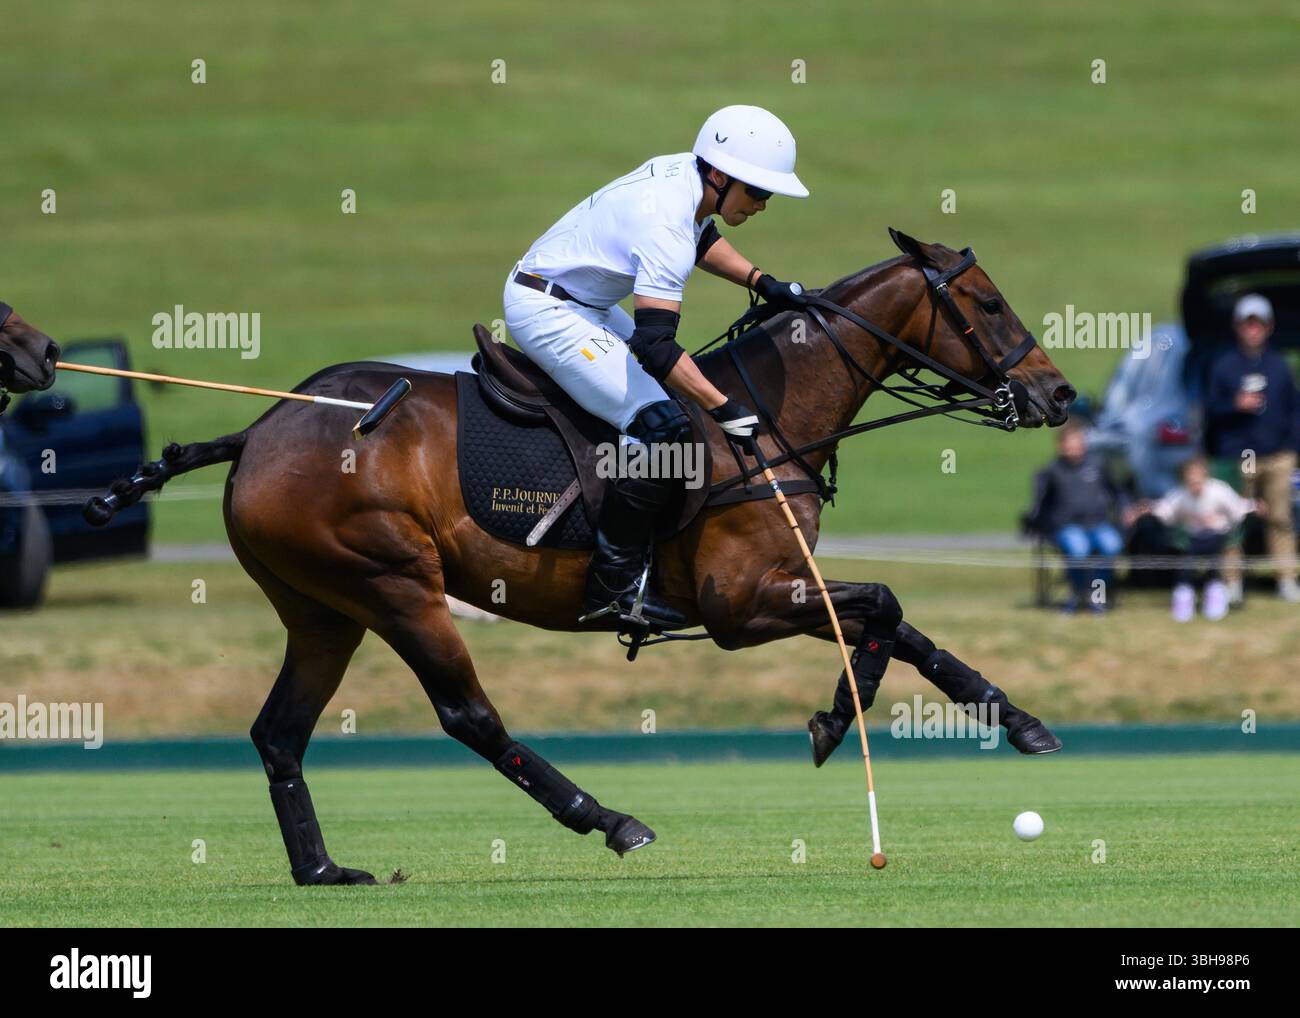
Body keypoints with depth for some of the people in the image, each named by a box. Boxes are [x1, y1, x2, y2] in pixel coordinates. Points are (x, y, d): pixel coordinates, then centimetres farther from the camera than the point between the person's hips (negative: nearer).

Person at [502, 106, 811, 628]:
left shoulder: (683, 173, -1)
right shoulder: (665, 227, -30)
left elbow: (698, 236, 24)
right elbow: (653, 344, -37)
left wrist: (763, 283, 14)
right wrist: (726, 410, -39)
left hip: (582, 303, 11)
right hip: (547, 311, -11)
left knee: (678, 384, 20)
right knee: (663, 425, -20)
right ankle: (614, 584, -15)